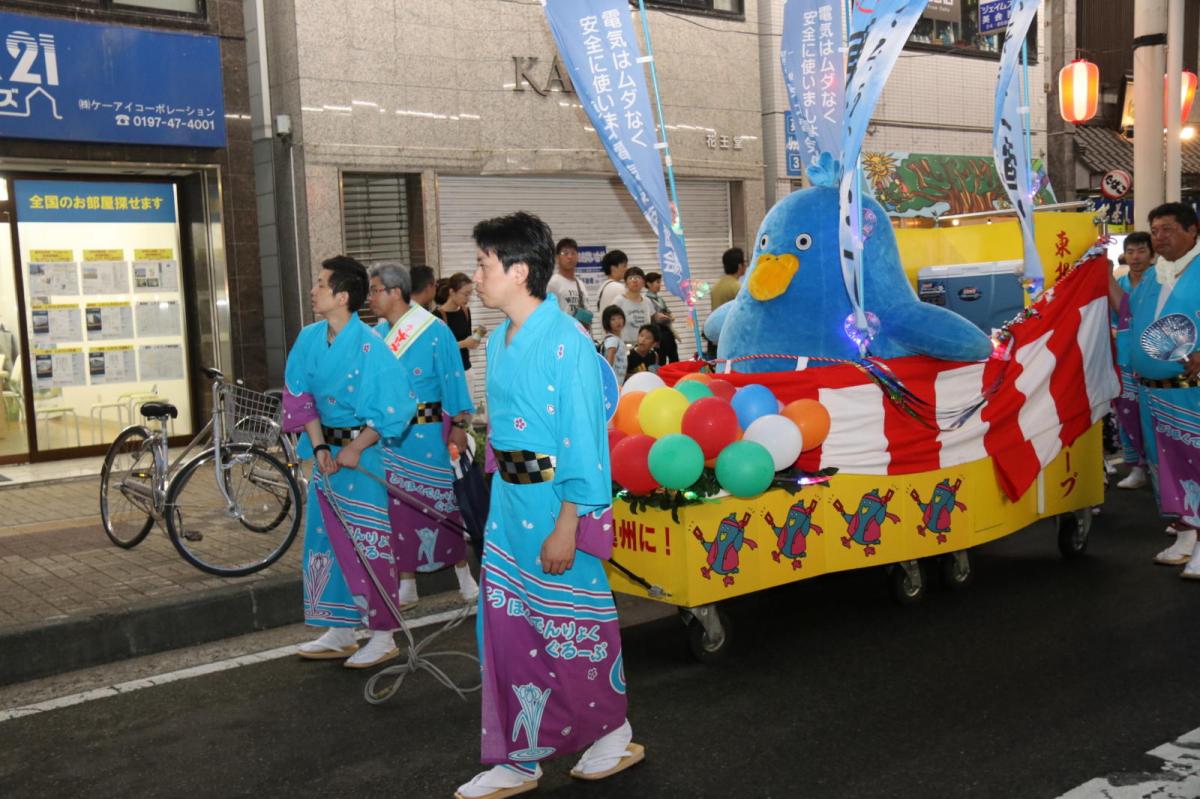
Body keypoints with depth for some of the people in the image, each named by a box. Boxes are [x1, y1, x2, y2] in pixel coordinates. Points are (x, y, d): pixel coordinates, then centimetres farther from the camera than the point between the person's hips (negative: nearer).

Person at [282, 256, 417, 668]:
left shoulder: (368, 345, -18)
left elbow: (394, 405, -17)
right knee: (328, 542, 12)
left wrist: (355, 449, -15)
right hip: (326, 452, 7)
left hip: (362, 453, -7)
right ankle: (340, 634, 25)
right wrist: (319, 447, -6)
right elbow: (301, 398, 5)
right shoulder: (309, 339, 2)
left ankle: (383, 637, 13)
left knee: (370, 547, 0)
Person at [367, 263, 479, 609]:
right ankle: (406, 586, 18)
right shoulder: (376, 333, 6)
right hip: (388, 435, 5)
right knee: (399, 508, 8)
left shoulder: (434, 331, -9)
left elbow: (453, 380, -8)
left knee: (442, 505, 4)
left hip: (427, 435, -5)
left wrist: (459, 425, -11)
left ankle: (465, 576, 20)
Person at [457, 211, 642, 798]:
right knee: (508, 633, 12)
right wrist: (501, 498, 13)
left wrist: (566, 526, -19)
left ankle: (612, 733, 31)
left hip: (557, 506, -8)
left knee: (577, 634, 7)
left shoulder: (567, 343, -18)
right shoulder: (498, 341, 8)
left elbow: (584, 439, -18)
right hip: (508, 505, 8)